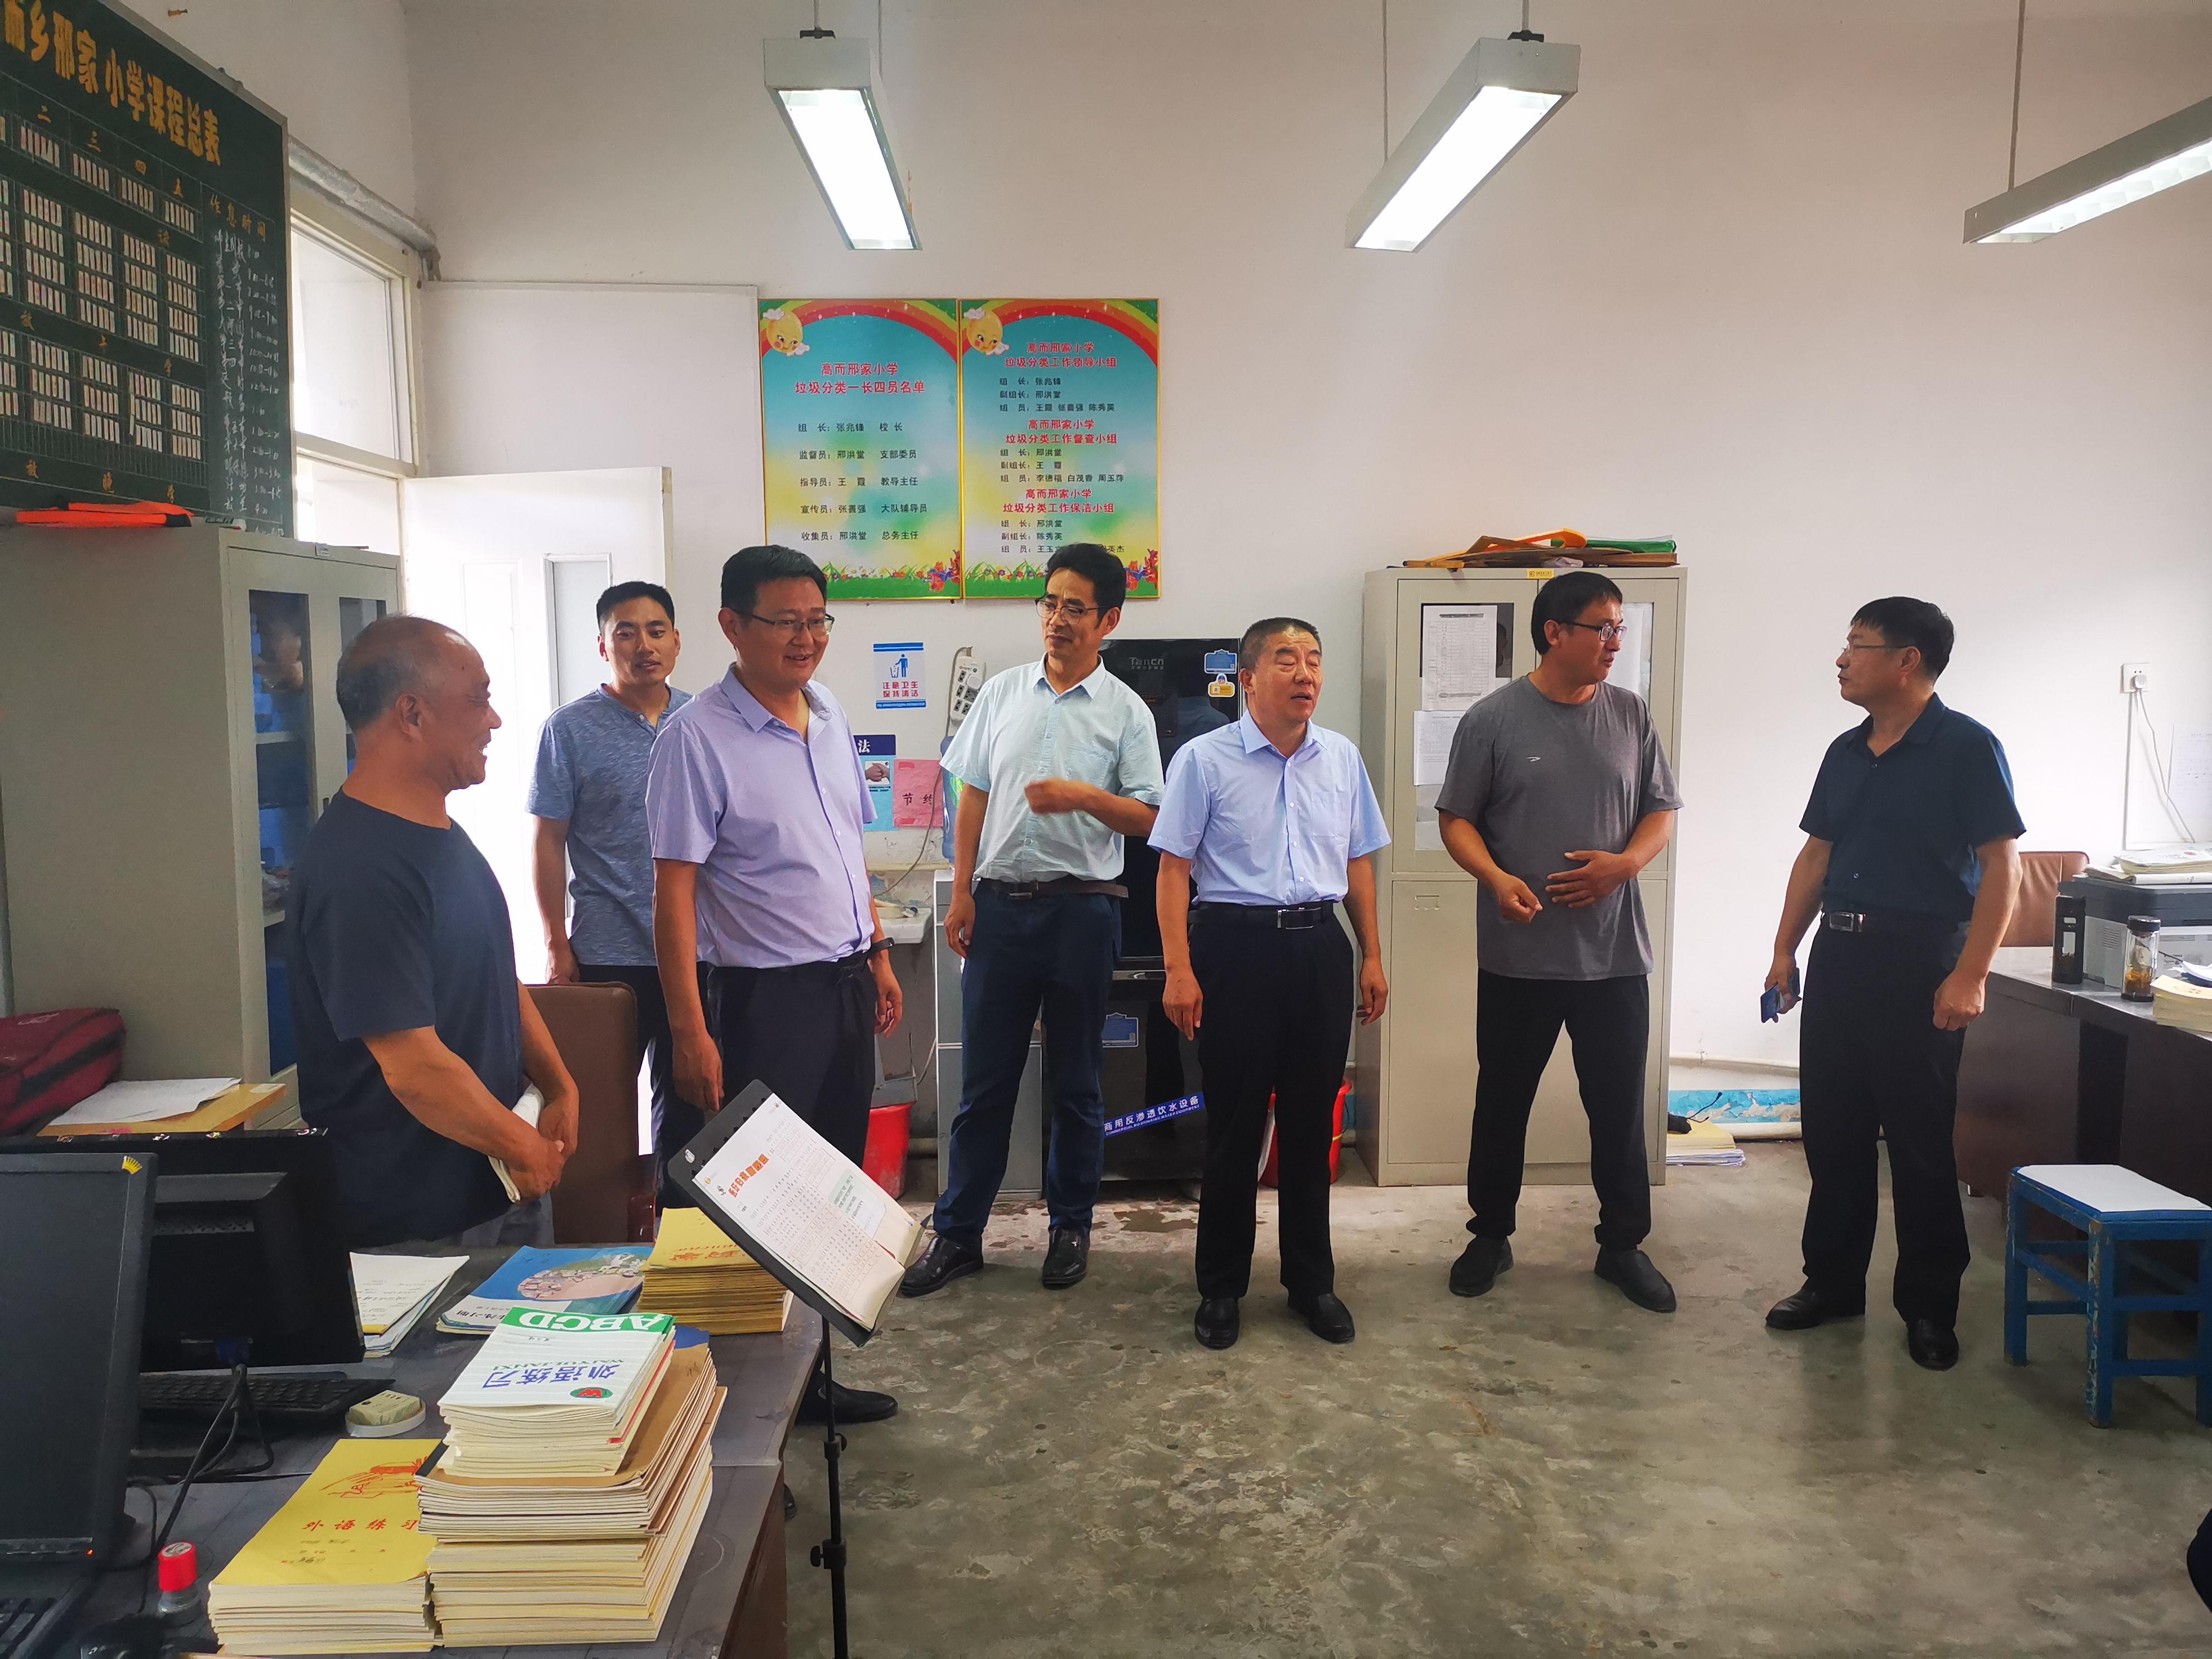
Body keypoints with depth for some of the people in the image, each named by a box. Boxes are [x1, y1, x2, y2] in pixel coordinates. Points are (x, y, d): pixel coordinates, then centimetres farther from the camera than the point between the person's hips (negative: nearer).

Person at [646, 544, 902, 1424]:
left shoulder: (830, 717, 9)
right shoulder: (696, 737, -13)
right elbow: (675, 889, -16)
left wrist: (876, 954, 17)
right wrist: (689, 1030, -19)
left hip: (845, 984, 7)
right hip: (767, 995, -7)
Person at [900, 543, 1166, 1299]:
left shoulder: (1126, 712, 0)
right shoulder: (1002, 692, 8)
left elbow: (1149, 820, -2)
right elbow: (973, 798, 10)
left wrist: (1085, 796, -19)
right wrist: (961, 894, 4)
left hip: (1082, 908, -2)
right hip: (1000, 901, 2)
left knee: (1076, 1082, 9)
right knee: (984, 1080, 7)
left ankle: (1071, 1226, 25)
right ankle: (957, 1234, 18)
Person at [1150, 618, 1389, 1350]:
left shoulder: (1342, 758, 8)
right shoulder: (1205, 759, -5)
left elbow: (1359, 863, 15)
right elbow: (1174, 867, -6)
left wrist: (1372, 957, 12)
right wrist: (1179, 970, -12)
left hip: (1320, 946, 4)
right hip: (1235, 944, -4)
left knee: (1312, 1122, 11)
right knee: (1233, 1123, 4)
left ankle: (1311, 1281, 27)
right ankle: (1221, 1286, 20)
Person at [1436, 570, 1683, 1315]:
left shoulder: (1630, 715, 5)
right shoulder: (1493, 719, -5)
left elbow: (1661, 811, 9)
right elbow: (1457, 819, -3)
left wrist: (1624, 863, -11)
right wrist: (1497, 879, -20)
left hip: (1614, 953, 3)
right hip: (1518, 954, -2)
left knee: (1620, 1106, 11)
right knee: (1502, 1100, 11)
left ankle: (1623, 1245, 28)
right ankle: (1491, 1235, 29)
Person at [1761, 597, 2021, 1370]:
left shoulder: (1967, 748, -9)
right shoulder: (1846, 752, 12)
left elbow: (2001, 865, -12)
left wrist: (1968, 976, -18)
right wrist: (1785, 951, 11)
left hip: (1919, 960, -6)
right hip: (1838, 956, 7)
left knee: (1919, 1140, 1)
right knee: (1831, 1129, 11)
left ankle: (1929, 1306, 16)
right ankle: (1832, 1280, 25)